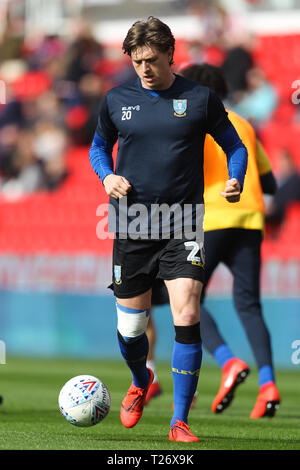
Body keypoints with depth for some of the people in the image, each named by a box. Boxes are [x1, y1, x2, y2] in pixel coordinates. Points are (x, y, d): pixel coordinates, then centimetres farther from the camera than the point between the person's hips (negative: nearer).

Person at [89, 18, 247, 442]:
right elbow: (99, 146, 20)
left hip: (183, 229, -2)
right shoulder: (116, 101, 5)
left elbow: (235, 146, 9)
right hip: (131, 228, 2)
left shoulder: (200, 99, -1)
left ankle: (180, 421, -4)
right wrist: (107, 176, -1)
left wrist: (235, 181, -11)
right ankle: (140, 383, 42)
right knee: (130, 329, 7)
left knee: (187, 320, -15)